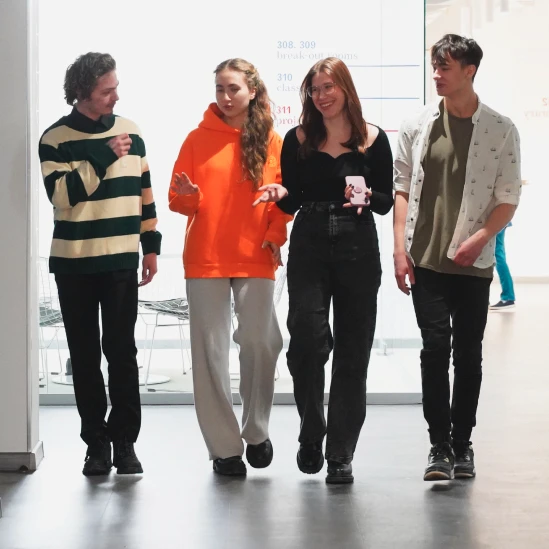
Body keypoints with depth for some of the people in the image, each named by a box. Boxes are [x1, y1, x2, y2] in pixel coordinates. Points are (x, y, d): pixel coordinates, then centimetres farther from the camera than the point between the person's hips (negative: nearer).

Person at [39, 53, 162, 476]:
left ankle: (124, 440, 8)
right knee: (85, 355, 4)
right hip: (74, 264, -1)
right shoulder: (55, 139, -4)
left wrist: (151, 245, 9)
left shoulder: (130, 132, 5)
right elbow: (62, 195, -17)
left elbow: (145, 193, 12)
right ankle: (96, 441, 12)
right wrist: (103, 157, -20)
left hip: (122, 261, 2)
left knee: (122, 352, 1)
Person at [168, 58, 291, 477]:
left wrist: (276, 235, -8)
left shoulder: (271, 141, 4)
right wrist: (188, 197, -19)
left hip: (255, 258, 0)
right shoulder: (199, 138, 2)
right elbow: (178, 200, 2)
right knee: (211, 351, 1)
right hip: (205, 259, 0)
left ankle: (257, 431, 21)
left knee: (261, 344, -1)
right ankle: (224, 447, 9)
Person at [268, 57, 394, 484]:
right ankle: (311, 433, 9)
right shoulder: (298, 140, 6)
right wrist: (282, 195, -11)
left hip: (358, 249, 0)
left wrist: (367, 197, -16)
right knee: (308, 337, -14)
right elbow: (292, 202, 11)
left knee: (352, 352, 2)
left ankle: (341, 455, 9)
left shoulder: (373, 140, 3)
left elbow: (387, 202, 5)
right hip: (309, 246, 0)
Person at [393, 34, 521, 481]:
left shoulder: (501, 130, -1)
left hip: (473, 261, -1)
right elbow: (401, 188, 7)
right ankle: (440, 446, 0)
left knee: (468, 353, 6)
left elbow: (508, 198, -1)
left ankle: (462, 443, 17)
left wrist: (481, 237, -16)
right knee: (435, 347, -6)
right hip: (425, 258, 1)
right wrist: (400, 248, -1)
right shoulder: (417, 126, 5)